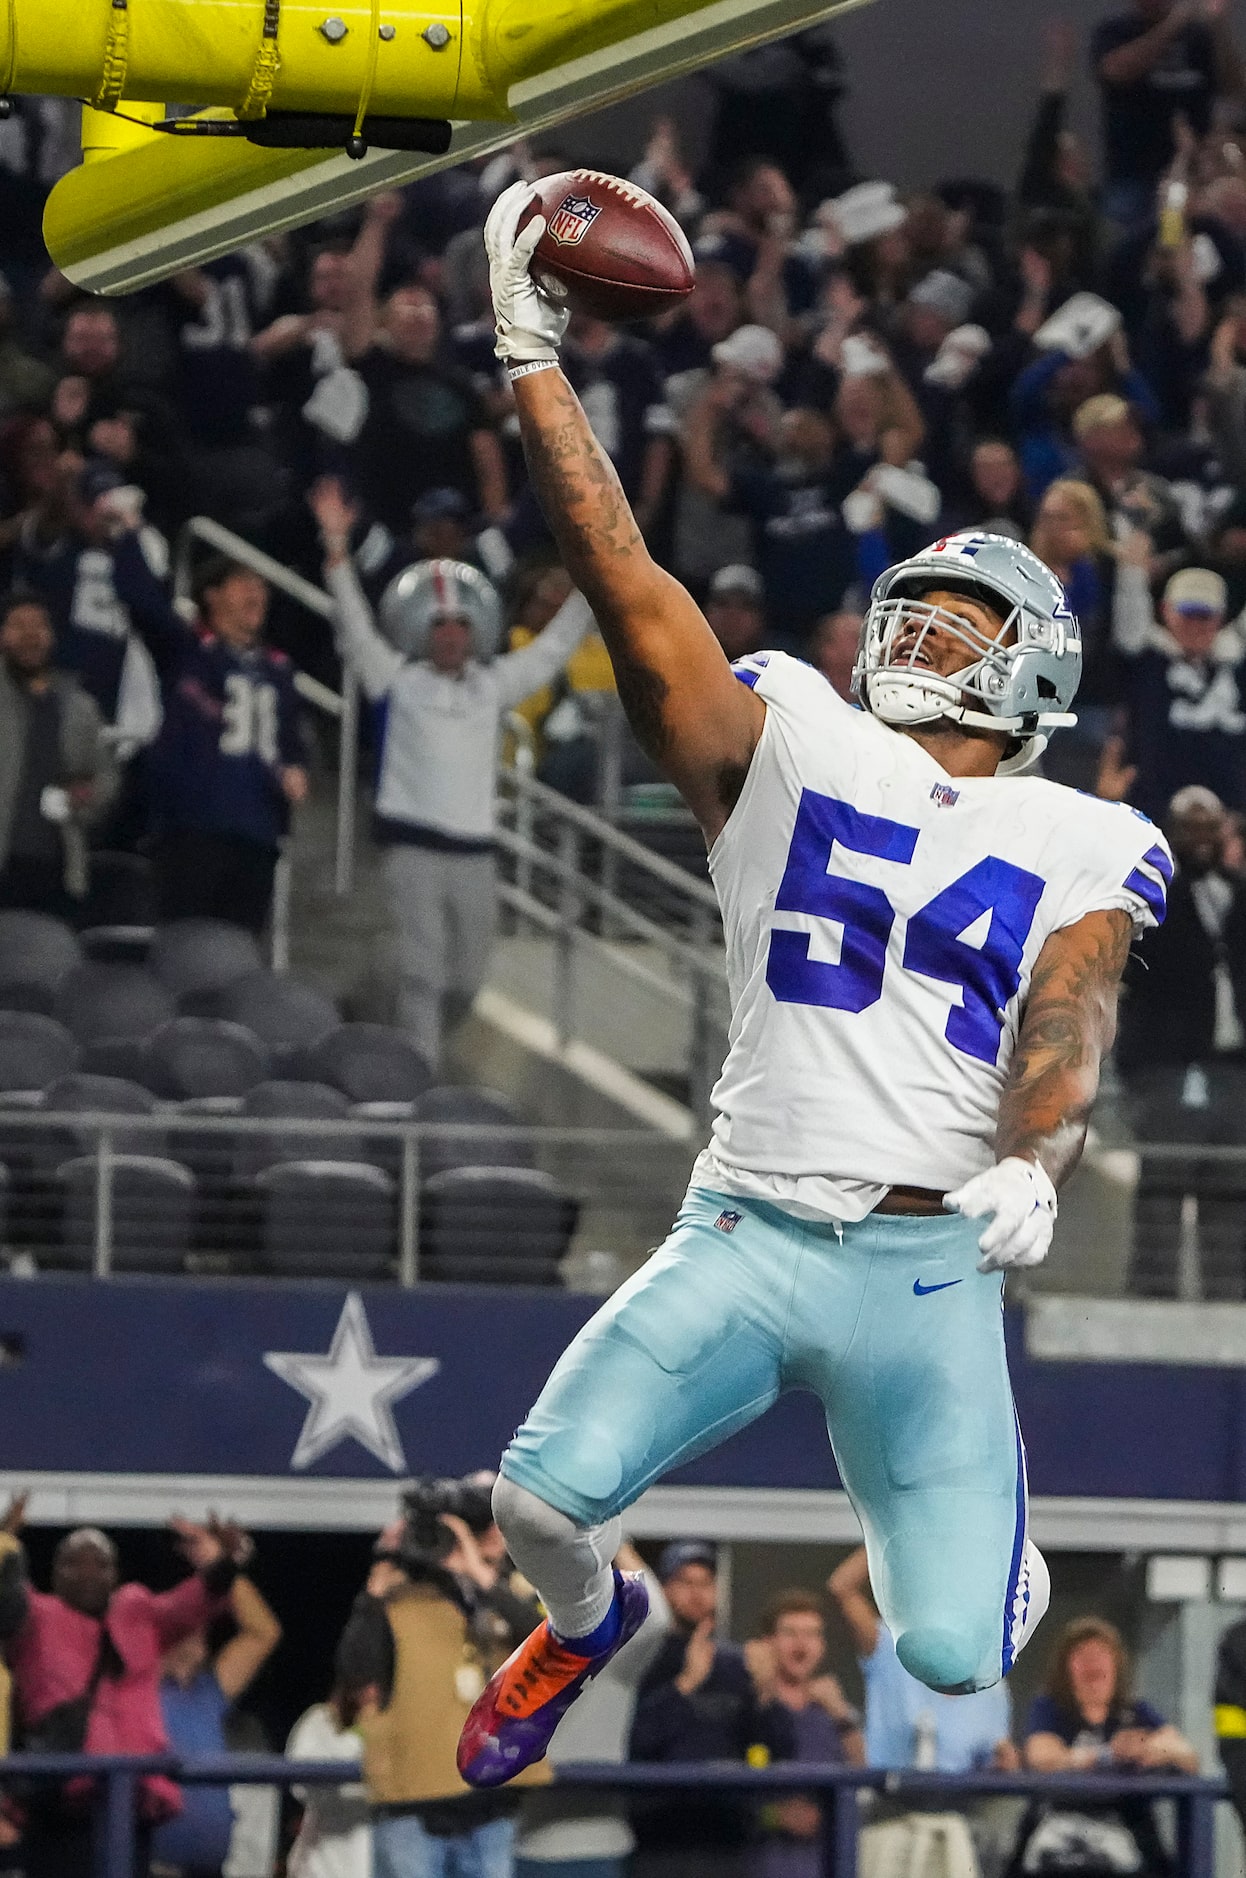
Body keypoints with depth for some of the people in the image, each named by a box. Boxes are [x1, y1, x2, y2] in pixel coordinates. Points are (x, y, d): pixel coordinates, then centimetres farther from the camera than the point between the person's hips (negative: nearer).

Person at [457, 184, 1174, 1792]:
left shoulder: (1083, 849, 9)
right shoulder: (786, 746, 10)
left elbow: (1067, 1026, -4)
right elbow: (624, 582, 2)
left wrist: (1032, 1167, -25)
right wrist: (533, 360, -4)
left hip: (932, 1274, 0)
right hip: (747, 1234, 1)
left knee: (952, 1656, -5)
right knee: (545, 1496, -20)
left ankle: (980, 1506, 34)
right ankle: (586, 1621, 18)